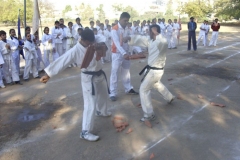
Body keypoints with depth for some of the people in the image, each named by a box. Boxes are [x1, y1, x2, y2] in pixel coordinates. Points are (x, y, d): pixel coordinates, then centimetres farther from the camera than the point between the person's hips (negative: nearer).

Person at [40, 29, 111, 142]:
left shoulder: (92, 41, -7)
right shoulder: (75, 51, -24)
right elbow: (61, 62, -24)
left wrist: (100, 46, -37)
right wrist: (48, 74, -25)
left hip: (100, 74, 8)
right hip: (89, 78, -8)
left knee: (103, 94, 30)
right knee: (90, 104, -11)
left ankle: (101, 111, 60)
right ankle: (85, 132, -3)